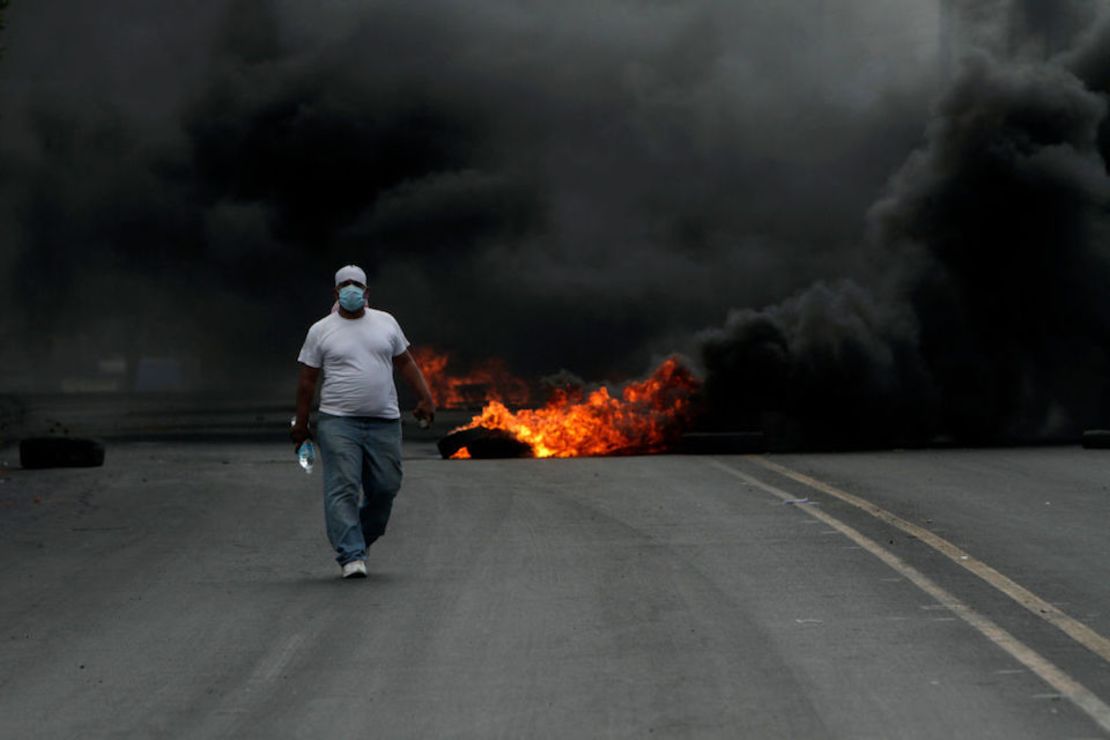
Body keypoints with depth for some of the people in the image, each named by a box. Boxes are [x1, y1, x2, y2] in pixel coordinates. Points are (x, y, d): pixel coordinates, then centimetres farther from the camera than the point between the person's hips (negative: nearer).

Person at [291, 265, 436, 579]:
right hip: (338, 421, -3)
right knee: (343, 488, -11)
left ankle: (357, 541, 25)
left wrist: (425, 397, 7)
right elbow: (307, 379, 5)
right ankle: (351, 556, -12)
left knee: (385, 487, 3)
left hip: (384, 422, 3)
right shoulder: (321, 330, 3)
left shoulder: (386, 322, 12)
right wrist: (301, 423, 3)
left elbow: (405, 363, 17)